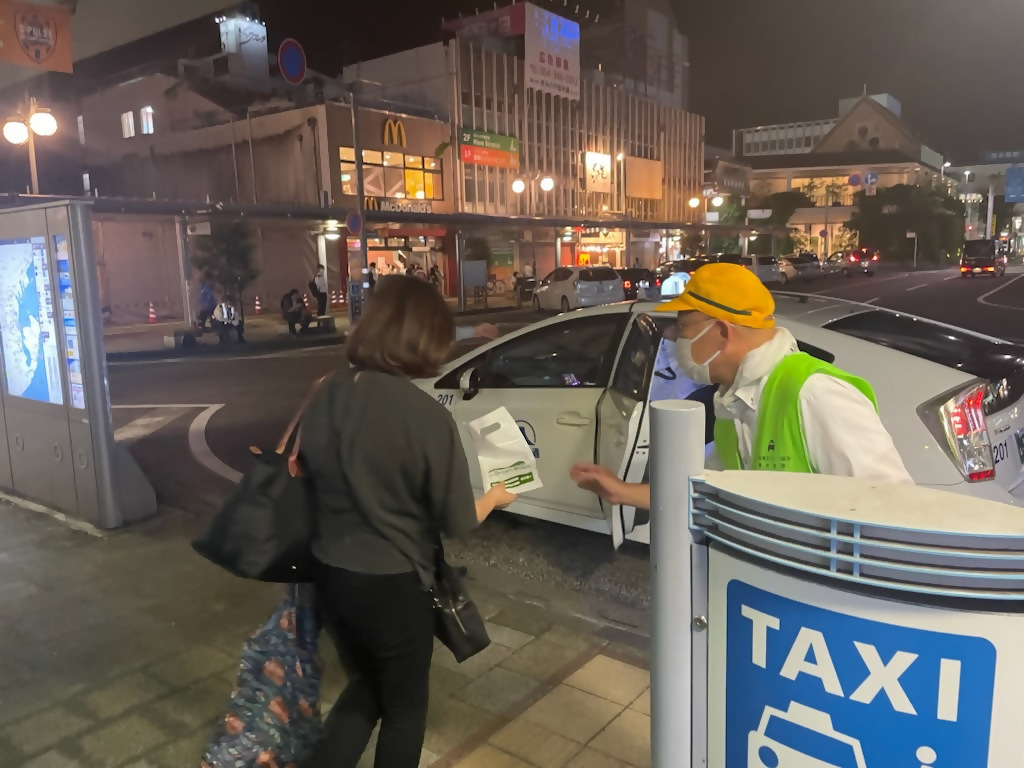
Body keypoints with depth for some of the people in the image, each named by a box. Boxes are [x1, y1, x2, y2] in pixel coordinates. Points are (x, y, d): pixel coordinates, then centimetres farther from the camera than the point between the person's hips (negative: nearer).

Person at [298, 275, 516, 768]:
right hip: (393, 584, -5)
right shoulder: (426, 415, -22)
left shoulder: (326, 397, -5)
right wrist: (496, 497, 7)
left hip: (330, 575, 6)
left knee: (366, 685, 29)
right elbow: (457, 521, -13)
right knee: (405, 705, 21)